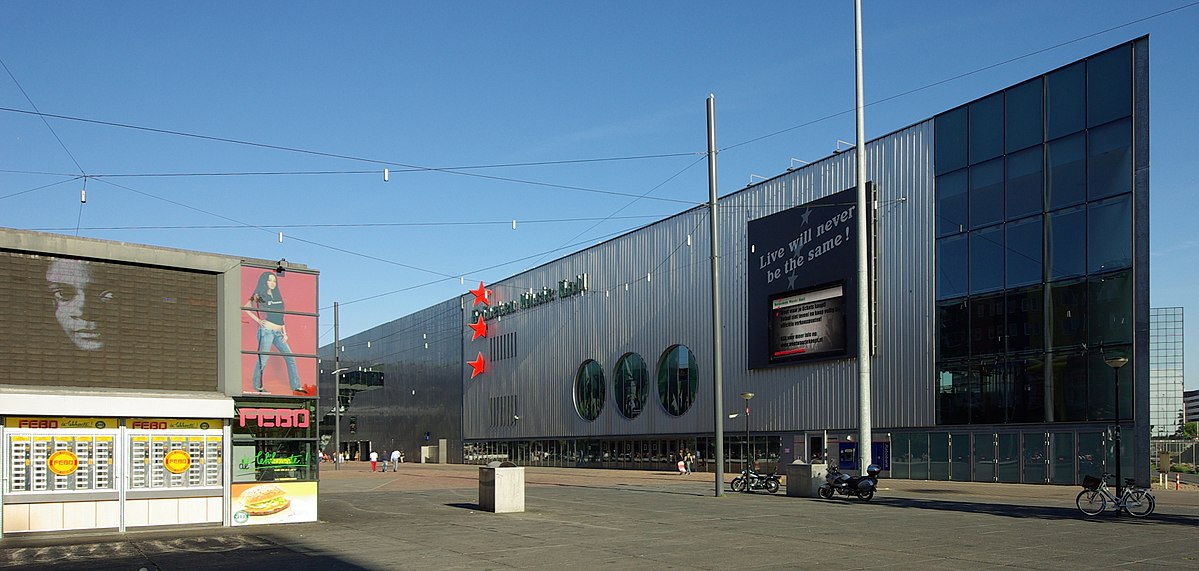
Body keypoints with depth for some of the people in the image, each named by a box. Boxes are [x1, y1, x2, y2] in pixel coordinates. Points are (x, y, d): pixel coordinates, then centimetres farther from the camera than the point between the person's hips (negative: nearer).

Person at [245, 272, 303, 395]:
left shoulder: (277, 296, 17)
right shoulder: (260, 296, 0)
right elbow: (246, 308, -6)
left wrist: (284, 332, 13)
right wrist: (258, 320, -11)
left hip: (278, 332, 6)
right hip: (266, 331, -6)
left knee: (290, 357, 1)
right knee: (263, 359, -2)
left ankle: (296, 386, 4)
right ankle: (258, 385, 14)